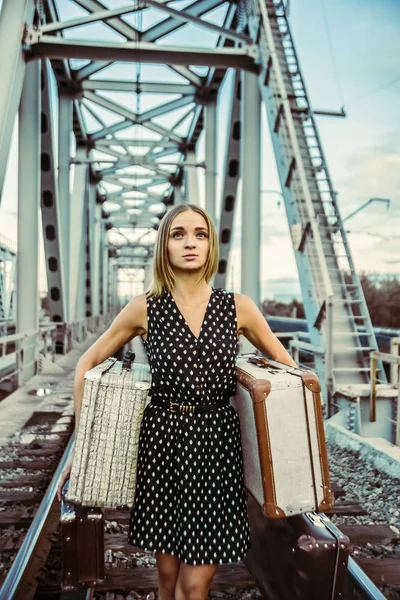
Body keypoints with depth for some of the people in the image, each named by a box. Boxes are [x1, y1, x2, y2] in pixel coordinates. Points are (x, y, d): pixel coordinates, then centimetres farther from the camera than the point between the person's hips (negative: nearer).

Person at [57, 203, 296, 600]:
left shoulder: (238, 307, 0)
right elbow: (86, 365, 6)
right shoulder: (145, 309, -2)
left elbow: (286, 366, 11)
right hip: (162, 440, 0)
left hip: (217, 443, 0)